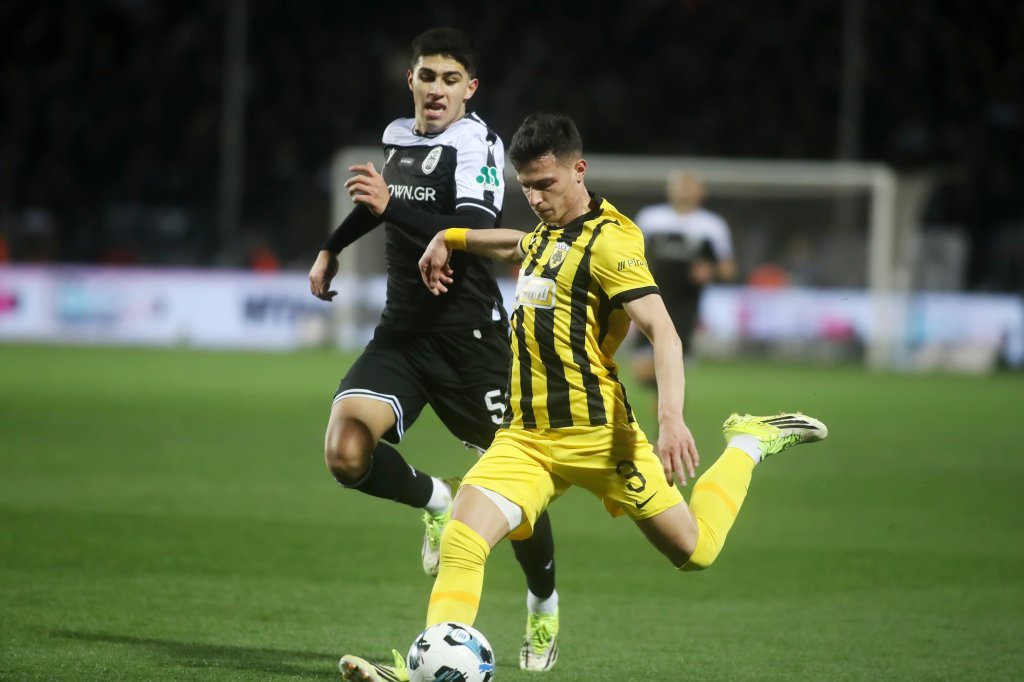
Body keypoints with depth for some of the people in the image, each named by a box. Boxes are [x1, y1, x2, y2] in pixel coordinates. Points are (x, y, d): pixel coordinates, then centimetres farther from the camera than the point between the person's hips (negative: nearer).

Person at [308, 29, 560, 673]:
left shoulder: (478, 142, -12)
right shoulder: (398, 137, 9)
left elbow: (476, 233, -28)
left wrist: (390, 206, -36)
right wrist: (334, 247, 34)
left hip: (470, 336, -5)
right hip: (402, 333, 5)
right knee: (346, 454, -17)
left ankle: (545, 606, 27)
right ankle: (438, 501, 13)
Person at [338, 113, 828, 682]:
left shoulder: (608, 240, -11)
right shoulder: (547, 235, 16)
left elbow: (661, 331, -20)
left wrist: (671, 419, -33)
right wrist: (449, 239, 33)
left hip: (595, 436, -6)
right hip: (524, 437, 6)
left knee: (694, 551, 5)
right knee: (460, 542, -18)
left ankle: (750, 445, 28)